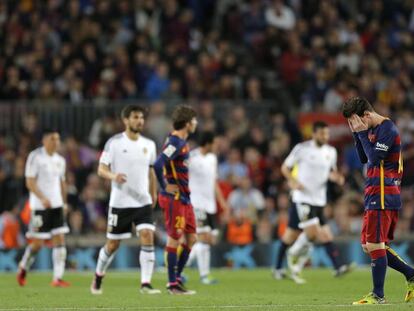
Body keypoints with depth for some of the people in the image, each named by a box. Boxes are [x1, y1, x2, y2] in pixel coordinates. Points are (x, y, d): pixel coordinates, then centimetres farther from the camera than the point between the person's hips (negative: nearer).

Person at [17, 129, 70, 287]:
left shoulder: (60, 160, 12)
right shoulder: (35, 157, -8)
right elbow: (30, 182, -13)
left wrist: (64, 202, 18)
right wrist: (42, 198, -24)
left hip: (57, 205, 6)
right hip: (39, 207, -6)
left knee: (59, 239, -5)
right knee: (37, 243, -2)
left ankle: (57, 278, -6)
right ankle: (23, 269, 24)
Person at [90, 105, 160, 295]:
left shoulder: (149, 145, 8)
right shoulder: (114, 143, -6)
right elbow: (101, 169, -8)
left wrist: (153, 195, 18)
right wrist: (113, 176, -29)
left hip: (143, 202, 3)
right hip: (120, 203, -3)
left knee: (148, 238, -14)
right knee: (112, 244, 6)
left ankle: (146, 284, -14)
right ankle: (98, 278, 30)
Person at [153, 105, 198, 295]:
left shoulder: (181, 142, 13)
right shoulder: (175, 142, -17)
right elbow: (158, 165, -29)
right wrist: (165, 187, -19)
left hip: (184, 197, 10)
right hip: (174, 198, -10)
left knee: (191, 238, 11)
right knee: (175, 239, -4)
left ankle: (177, 277, 18)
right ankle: (173, 285, 1)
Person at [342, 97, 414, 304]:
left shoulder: (387, 129, -13)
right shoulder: (373, 130, 16)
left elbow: (374, 157, -21)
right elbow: (363, 158, 20)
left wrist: (362, 133, -14)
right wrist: (357, 134, 9)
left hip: (383, 196, -10)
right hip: (374, 195, 10)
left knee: (374, 245, -8)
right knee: (368, 246, 11)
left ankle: (378, 296, -4)